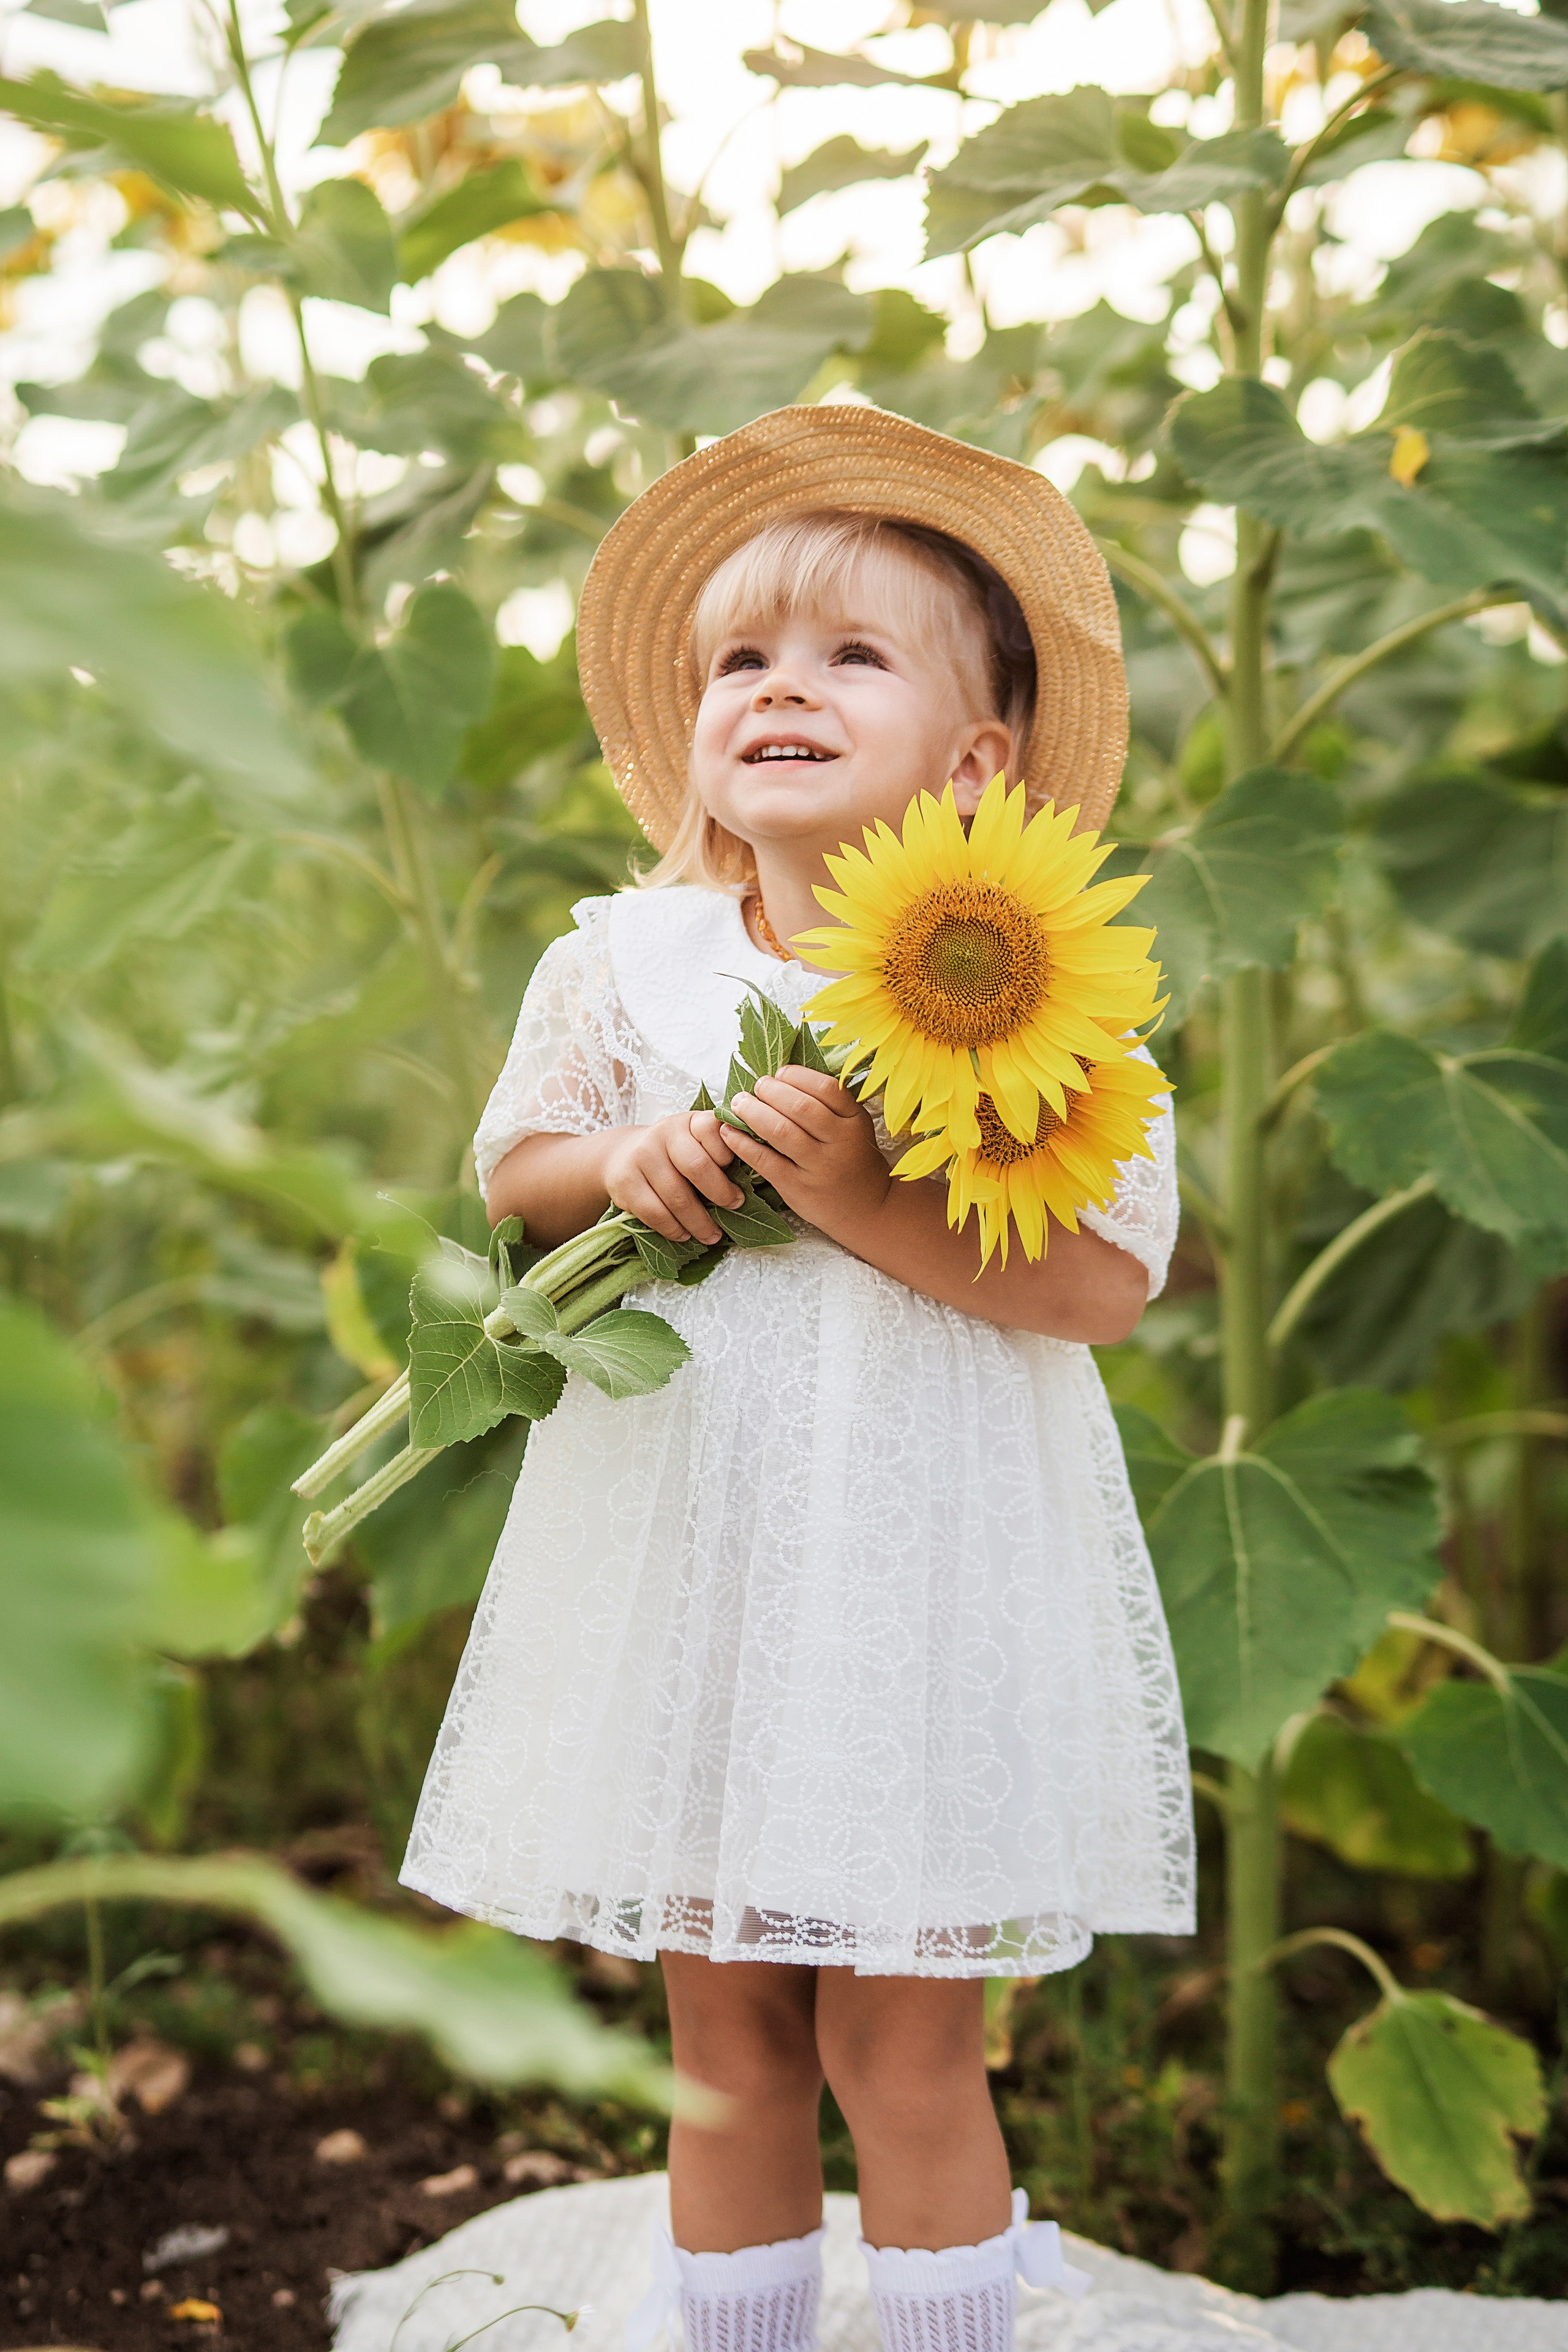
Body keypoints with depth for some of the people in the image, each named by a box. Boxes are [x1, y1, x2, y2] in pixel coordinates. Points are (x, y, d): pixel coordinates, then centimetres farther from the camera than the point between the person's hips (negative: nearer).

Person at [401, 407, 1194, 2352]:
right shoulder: (624, 959, 3)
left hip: (926, 1552, -3)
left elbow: (1107, 1279, -13)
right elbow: (510, 1166, 13)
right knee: (728, 2037, 13)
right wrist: (620, 1163, -9)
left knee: (901, 2045, 5)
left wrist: (864, 1201, -24)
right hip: (684, 1532, 3)